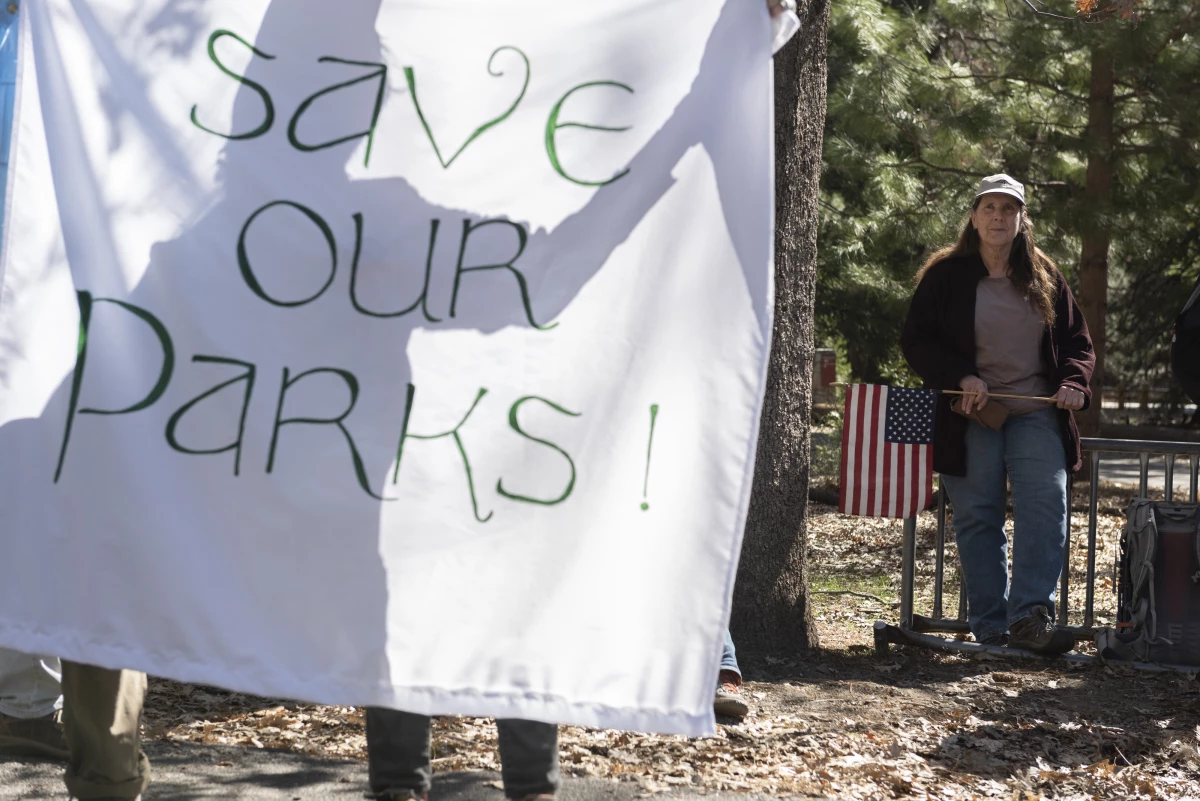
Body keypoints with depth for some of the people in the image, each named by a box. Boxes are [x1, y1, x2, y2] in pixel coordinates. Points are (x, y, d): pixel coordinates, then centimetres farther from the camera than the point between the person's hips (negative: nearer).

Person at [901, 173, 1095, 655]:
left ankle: (1030, 616, -17)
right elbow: (915, 341, 1)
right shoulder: (945, 275, 2)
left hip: (1036, 413, 2)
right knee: (977, 516, -1)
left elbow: (1077, 341, 17)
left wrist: (1073, 382, -4)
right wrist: (961, 377, -14)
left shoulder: (1045, 277, 11)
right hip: (971, 416, -2)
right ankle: (991, 627, 4)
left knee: (1046, 503, -15)